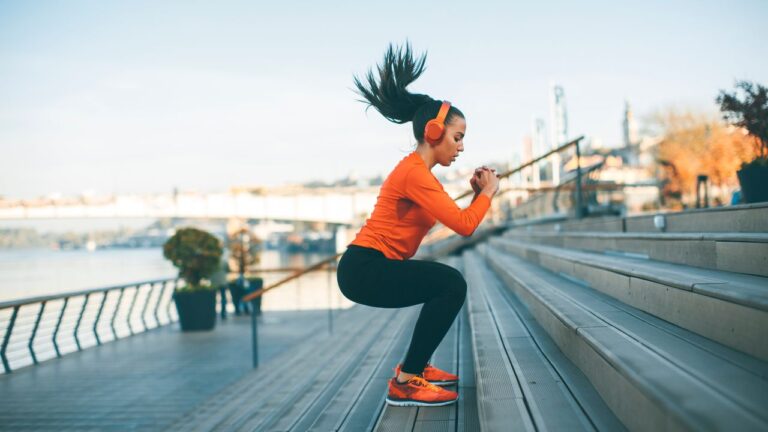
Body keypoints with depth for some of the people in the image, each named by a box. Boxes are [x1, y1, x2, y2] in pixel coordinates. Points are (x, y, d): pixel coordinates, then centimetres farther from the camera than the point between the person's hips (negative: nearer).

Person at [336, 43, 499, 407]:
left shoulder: (419, 171, 16)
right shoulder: (414, 173, -17)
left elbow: (454, 219, 17)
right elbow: (464, 226, -21)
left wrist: (476, 193, 7)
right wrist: (487, 192, -5)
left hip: (372, 266, 11)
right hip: (363, 269, -11)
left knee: (448, 285, 22)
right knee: (451, 284, -22)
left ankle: (415, 366, 23)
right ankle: (405, 383, -17)